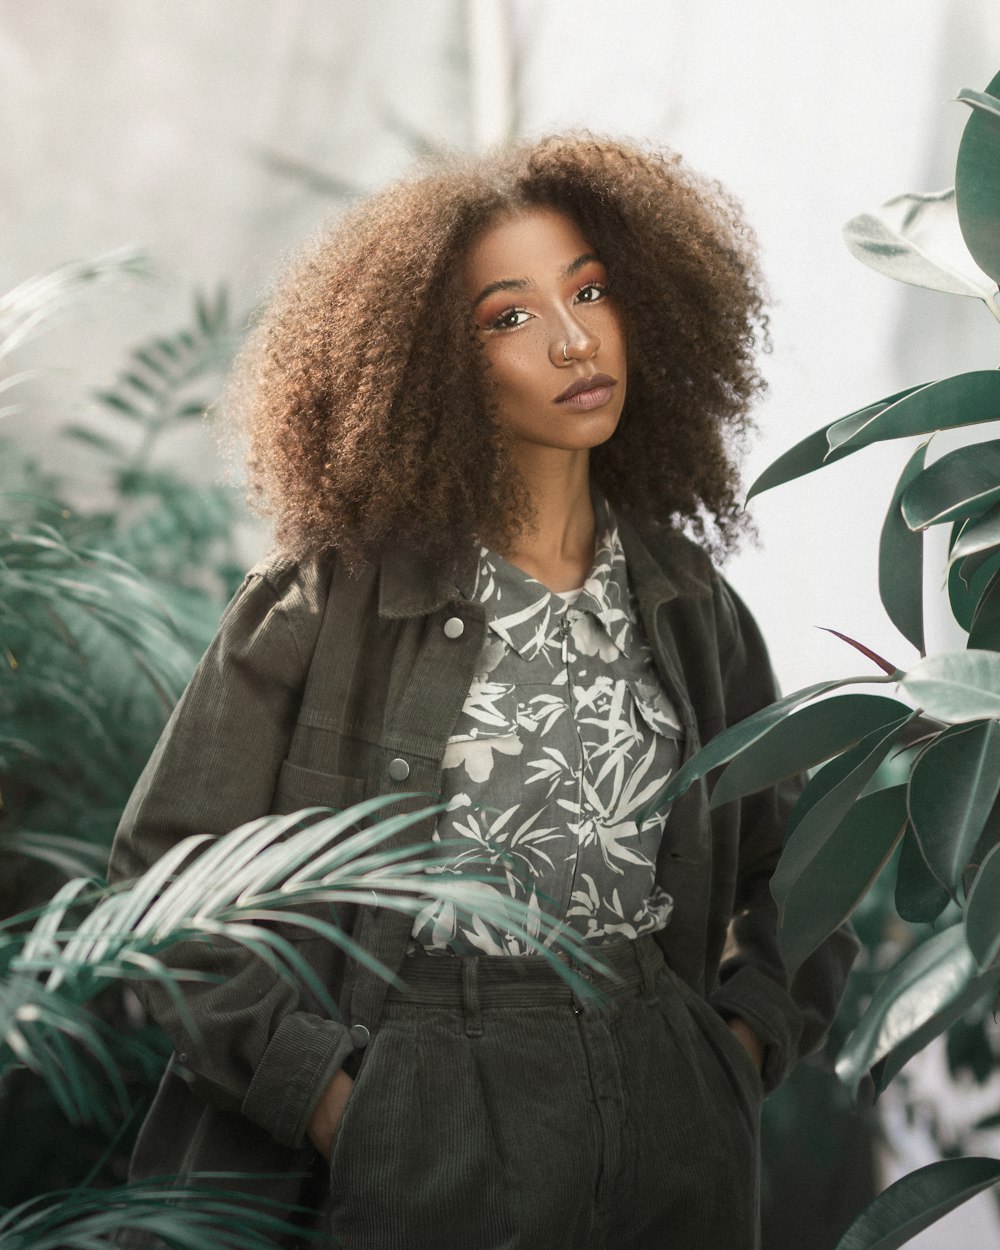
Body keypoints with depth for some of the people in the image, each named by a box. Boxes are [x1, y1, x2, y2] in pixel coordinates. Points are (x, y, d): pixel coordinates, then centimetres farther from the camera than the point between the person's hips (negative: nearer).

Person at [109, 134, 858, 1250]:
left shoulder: (688, 604, 6)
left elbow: (784, 870, 17)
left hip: (673, 1115, 4)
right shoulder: (332, 600, -6)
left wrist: (749, 1041, 2)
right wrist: (322, 1092, -10)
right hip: (425, 1130, -3)